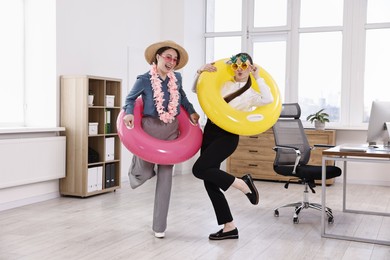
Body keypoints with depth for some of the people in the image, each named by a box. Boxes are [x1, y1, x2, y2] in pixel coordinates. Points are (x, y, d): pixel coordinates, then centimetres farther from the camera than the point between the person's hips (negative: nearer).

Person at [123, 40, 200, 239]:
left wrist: (191, 112, 10)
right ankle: (138, 162, 42)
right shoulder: (144, 80, -10)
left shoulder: (177, 78, 2)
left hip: (171, 129, 3)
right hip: (150, 127, -3)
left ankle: (159, 225, 12)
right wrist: (129, 114, -18)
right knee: (145, 173, 1)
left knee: (165, 175, 4)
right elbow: (130, 98, 1)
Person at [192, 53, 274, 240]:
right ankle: (229, 228, 12)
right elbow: (196, 90, 18)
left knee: (199, 169, -24)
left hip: (228, 136, -6)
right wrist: (201, 72, 2)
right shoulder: (224, 84, 13)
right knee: (210, 182, 4)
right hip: (210, 130, 6)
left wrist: (258, 77, -14)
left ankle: (242, 184, -7)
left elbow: (268, 100, -21)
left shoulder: (252, 93, 1)